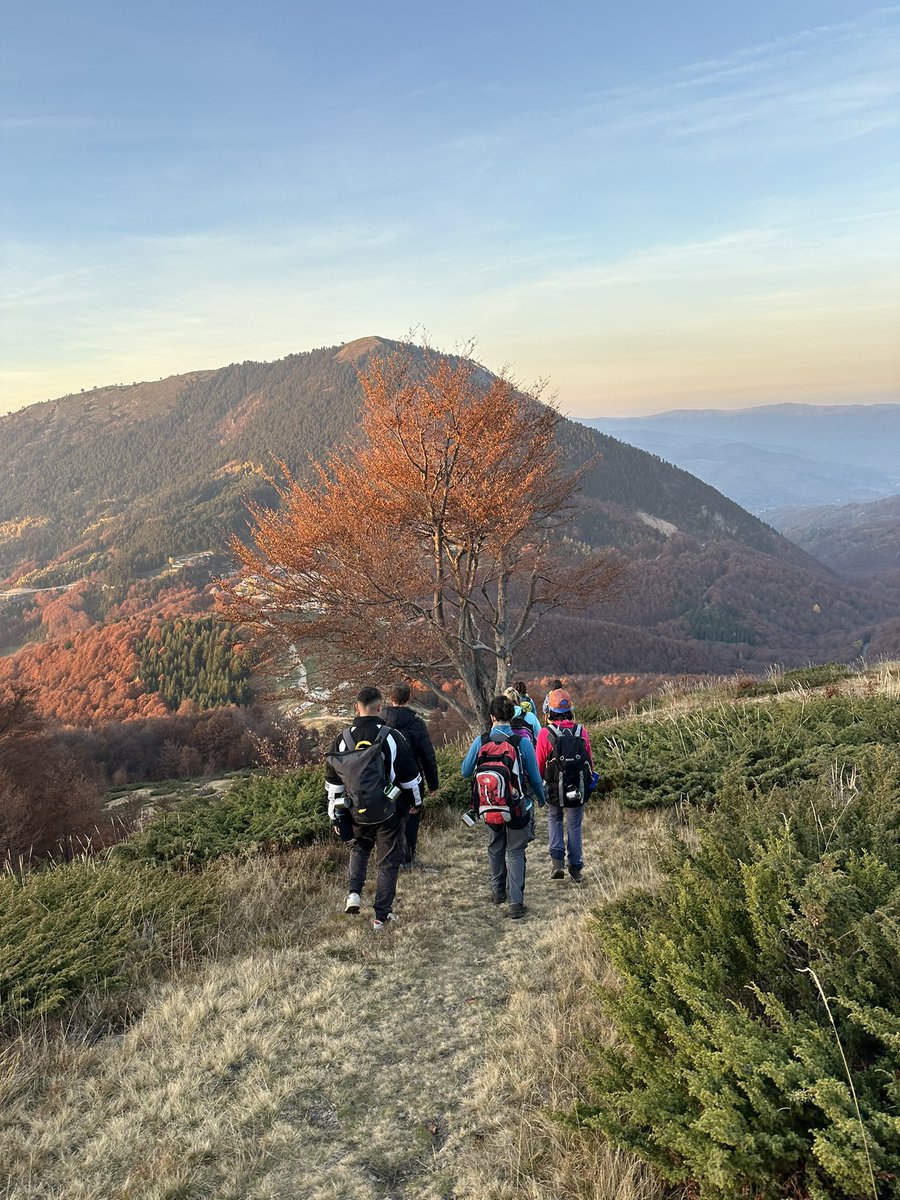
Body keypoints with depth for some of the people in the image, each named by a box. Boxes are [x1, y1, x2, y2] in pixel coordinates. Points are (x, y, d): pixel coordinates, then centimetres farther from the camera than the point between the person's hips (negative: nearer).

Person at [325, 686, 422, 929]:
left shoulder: (341, 740, -6)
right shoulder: (392, 738, -13)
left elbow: (333, 782, 2)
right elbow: (410, 776, -4)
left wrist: (335, 814, 13)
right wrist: (416, 800, 14)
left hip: (356, 815, 2)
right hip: (388, 813, -2)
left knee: (358, 848, 28)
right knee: (388, 862, 11)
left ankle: (353, 893, 9)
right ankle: (382, 915, 15)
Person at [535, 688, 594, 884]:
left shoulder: (545, 733, -13)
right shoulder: (581, 732, -5)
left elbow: (539, 765, -6)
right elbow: (590, 761, 4)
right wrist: (588, 780, 20)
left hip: (554, 789, -1)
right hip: (578, 790, 1)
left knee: (554, 820, 21)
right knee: (574, 826, 14)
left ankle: (557, 859, 6)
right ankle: (576, 868, 18)